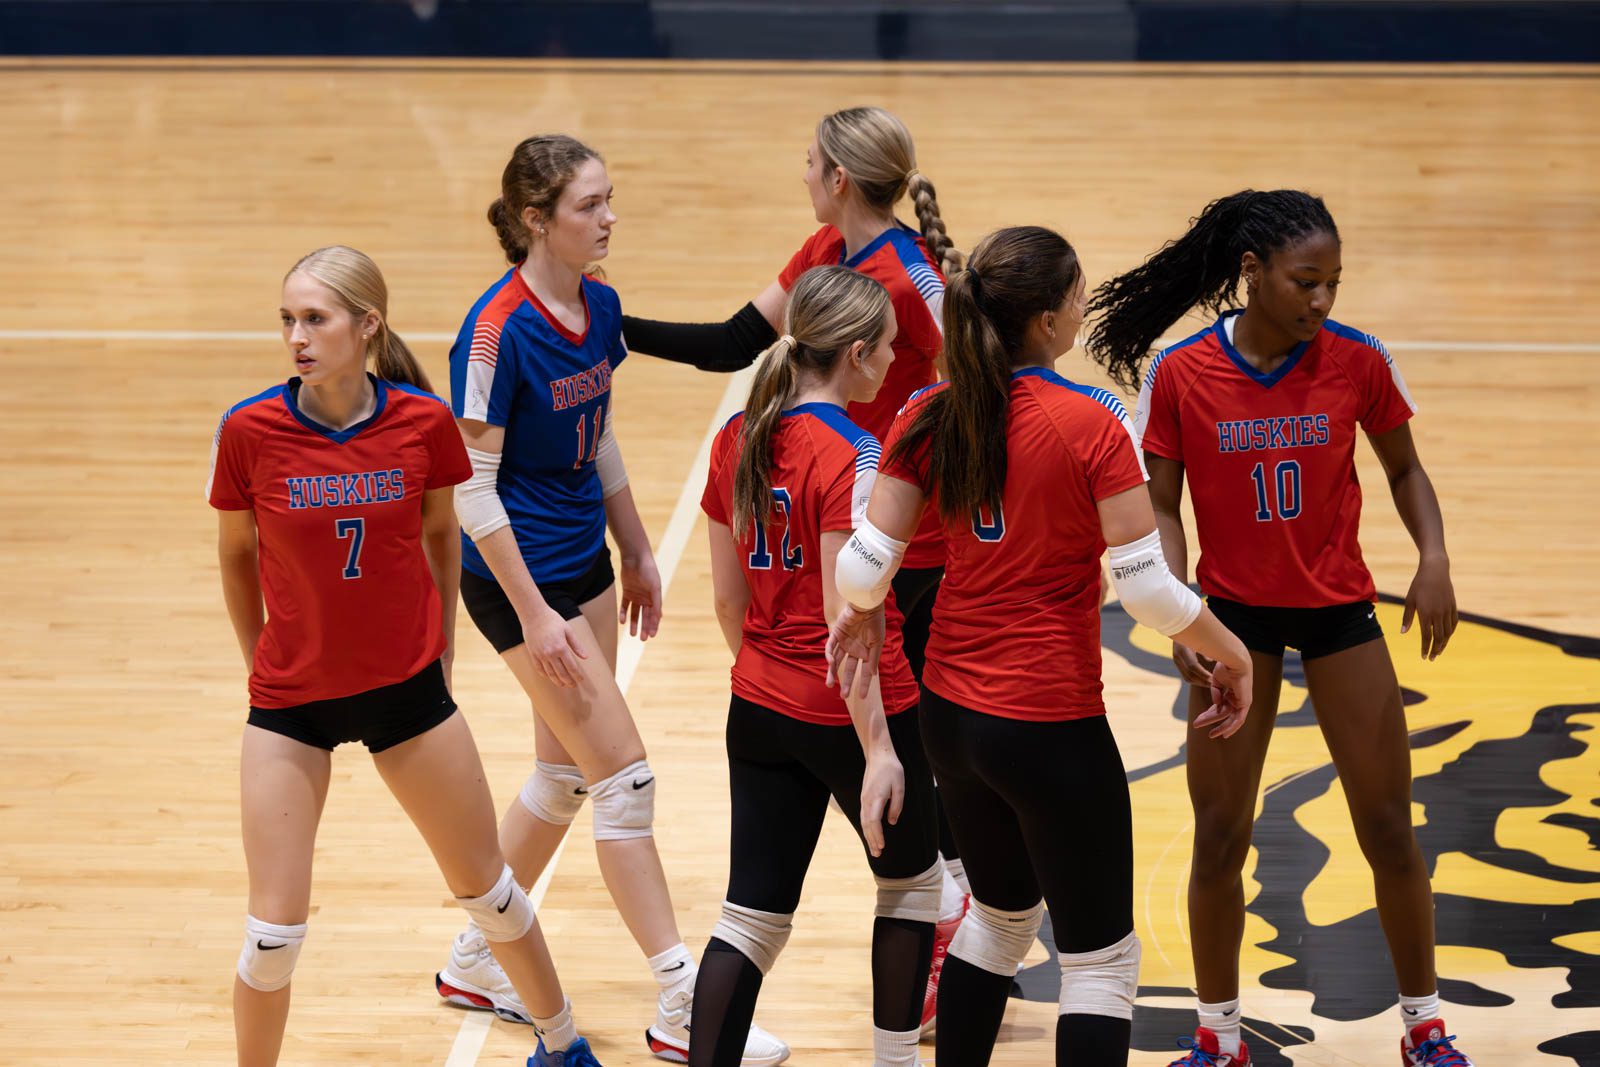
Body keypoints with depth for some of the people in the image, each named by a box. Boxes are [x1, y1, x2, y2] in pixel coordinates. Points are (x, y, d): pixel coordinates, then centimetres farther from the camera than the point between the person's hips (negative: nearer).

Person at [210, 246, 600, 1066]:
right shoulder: (250, 430, -16)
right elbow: (236, 555, 1)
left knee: (485, 887, 16)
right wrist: (262, 665, 8)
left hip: (407, 689, 1)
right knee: (274, 932, -5)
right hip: (291, 699, -1)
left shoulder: (423, 421, -12)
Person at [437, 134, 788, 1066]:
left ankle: (476, 961, 32)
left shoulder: (599, 306, 2)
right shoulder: (498, 330, -22)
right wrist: (534, 616, -21)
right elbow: (473, 488, -20)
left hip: (584, 562, 8)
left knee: (565, 774, 16)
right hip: (521, 577, -8)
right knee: (626, 781, -6)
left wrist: (637, 551, 19)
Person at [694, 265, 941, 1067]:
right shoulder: (850, 457, -19)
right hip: (850, 714, -6)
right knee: (912, 880, 18)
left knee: (753, 913, 7)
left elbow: (728, 594, 8)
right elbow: (843, 617, -23)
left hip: (761, 710, 6)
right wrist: (878, 748, -22)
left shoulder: (737, 440, 2)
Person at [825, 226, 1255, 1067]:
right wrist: (1231, 655, 0)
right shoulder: (1091, 425, -18)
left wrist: (860, 614, 19)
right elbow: (1147, 588, -17)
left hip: (950, 712, 7)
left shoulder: (929, 417, -3)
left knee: (1001, 912, 28)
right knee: (1100, 957, 5)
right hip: (1050, 726, -6)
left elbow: (866, 565, -4)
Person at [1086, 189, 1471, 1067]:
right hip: (1234, 613, -1)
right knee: (1219, 837, 2)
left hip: (1338, 607, 1)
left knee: (1389, 830, 3)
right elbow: (1160, 508, -5)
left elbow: (1403, 468, 5)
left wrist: (1434, 559, -11)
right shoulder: (1179, 375, -13)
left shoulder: (1356, 361, -10)